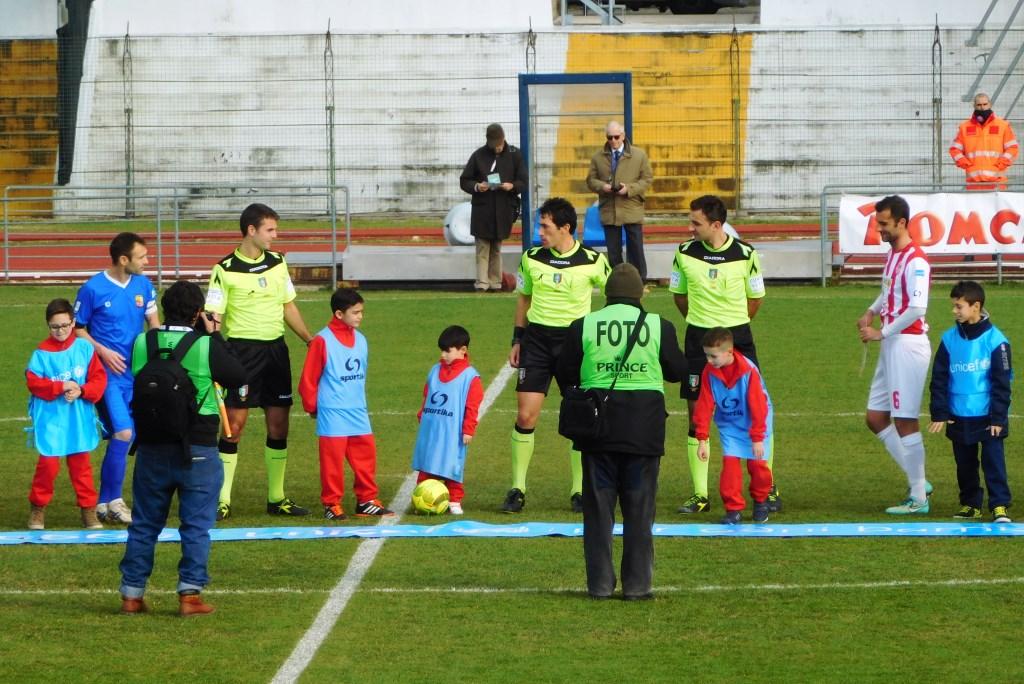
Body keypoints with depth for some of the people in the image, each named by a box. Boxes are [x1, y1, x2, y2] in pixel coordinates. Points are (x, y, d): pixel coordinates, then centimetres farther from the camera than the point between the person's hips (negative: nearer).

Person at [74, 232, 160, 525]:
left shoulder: (143, 285, 4)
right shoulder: (93, 289, -10)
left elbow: (153, 322, 13)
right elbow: (78, 329, -2)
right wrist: (103, 351, -15)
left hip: (136, 372, 5)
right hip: (108, 373, -5)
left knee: (120, 435, 8)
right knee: (123, 432, -15)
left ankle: (106, 502, 18)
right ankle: (113, 500, -4)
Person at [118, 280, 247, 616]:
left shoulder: (141, 344, -2)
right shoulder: (205, 347, -13)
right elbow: (239, 376, -1)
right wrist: (215, 336, 4)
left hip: (152, 448, 3)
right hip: (197, 450, -3)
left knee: (144, 523, 13)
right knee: (196, 525, 4)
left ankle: (131, 594, 16)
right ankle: (190, 594, 0)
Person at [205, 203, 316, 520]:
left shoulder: (277, 262, 9)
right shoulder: (225, 270, -8)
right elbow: (213, 318, -10)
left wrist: (309, 339, 12)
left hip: (276, 348, 6)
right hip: (243, 348, -6)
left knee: (278, 423, 7)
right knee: (235, 424, -8)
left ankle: (276, 498, 16)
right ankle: (222, 500, -4)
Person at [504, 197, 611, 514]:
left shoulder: (592, 261, -6)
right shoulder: (532, 258, 1)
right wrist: (517, 340, 12)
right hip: (537, 338, 2)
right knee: (525, 416, -4)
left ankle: (579, 491, 11)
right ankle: (517, 489, 6)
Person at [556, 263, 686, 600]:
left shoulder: (582, 327, -1)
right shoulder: (659, 326, -2)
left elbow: (565, 376, 3)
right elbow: (678, 370, 6)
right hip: (644, 428, 0)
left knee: (598, 507, 6)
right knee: (639, 508, 6)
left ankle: (600, 583, 5)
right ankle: (637, 584, 5)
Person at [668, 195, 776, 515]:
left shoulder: (745, 254, -8)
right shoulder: (685, 254, -3)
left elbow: (755, 299, 6)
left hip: (738, 337, -1)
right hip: (698, 339, 2)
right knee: (696, 415, 1)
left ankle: (767, 488, 11)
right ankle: (700, 495, 8)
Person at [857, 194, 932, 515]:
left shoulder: (915, 261, -17)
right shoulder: (893, 254, 12)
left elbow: (917, 308, -23)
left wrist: (881, 333, -17)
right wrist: (871, 312, 12)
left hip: (908, 344, -10)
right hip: (891, 345, 10)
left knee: (905, 422, -5)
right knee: (875, 418, 11)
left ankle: (918, 498, 2)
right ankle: (918, 481, 18)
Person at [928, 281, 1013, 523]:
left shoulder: (994, 340, -9)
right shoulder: (949, 339, 2)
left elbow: (1002, 383, -7)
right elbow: (939, 380, 5)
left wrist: (998, 417, -10)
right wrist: (939, 414, -1)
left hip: (988, 418, -4)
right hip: (959, 418, 4)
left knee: (993, 460, -5)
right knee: (965, 464, 12)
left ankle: (999, 505, -3)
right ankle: (970, 504, 22)